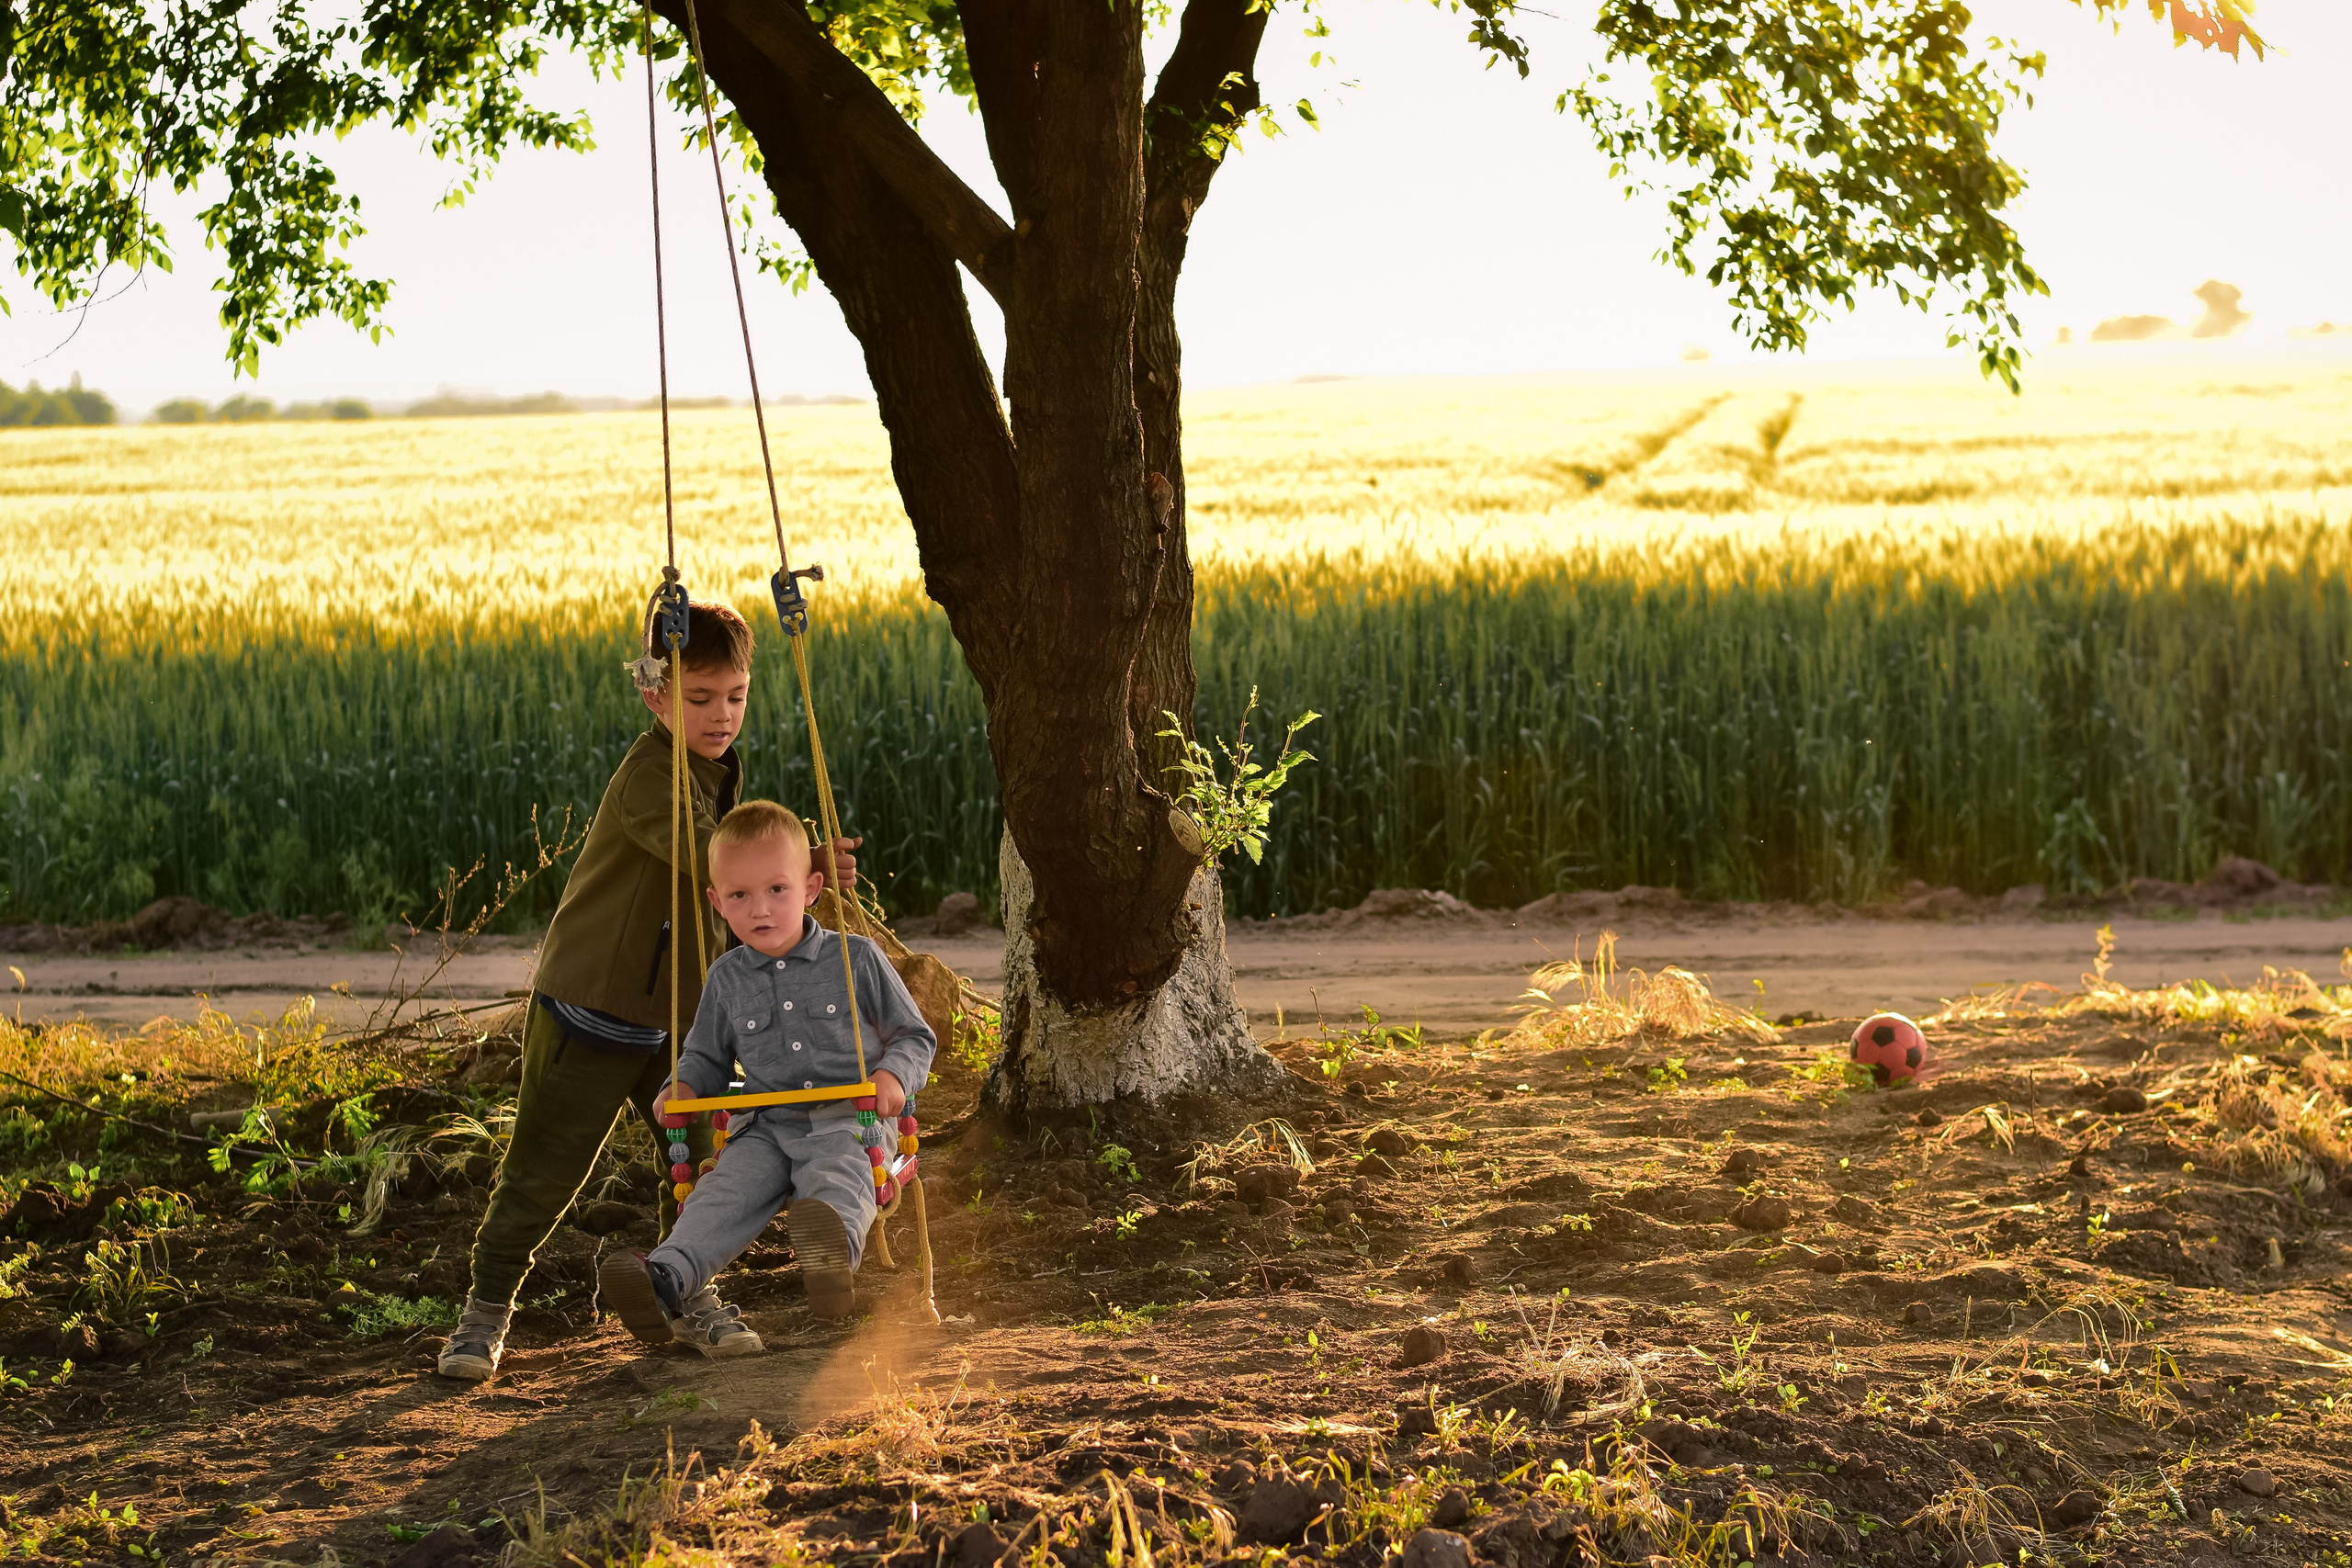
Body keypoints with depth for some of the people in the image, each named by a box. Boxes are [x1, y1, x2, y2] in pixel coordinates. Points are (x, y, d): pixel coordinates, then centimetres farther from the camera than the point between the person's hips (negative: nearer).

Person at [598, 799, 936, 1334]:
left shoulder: (856, 959, 4)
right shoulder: (727, 979, 13)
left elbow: (915, 1036, 10)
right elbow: (708, 1056, 27)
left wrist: (893, 1074, -12)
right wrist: (685, 1085, 4)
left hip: (846, 1123, -4)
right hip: (766, 1128, 4)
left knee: (836, 1180, -37)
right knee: (724, 1192, -25)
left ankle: (835, 1249, -70)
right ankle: (667, 1279, -47)